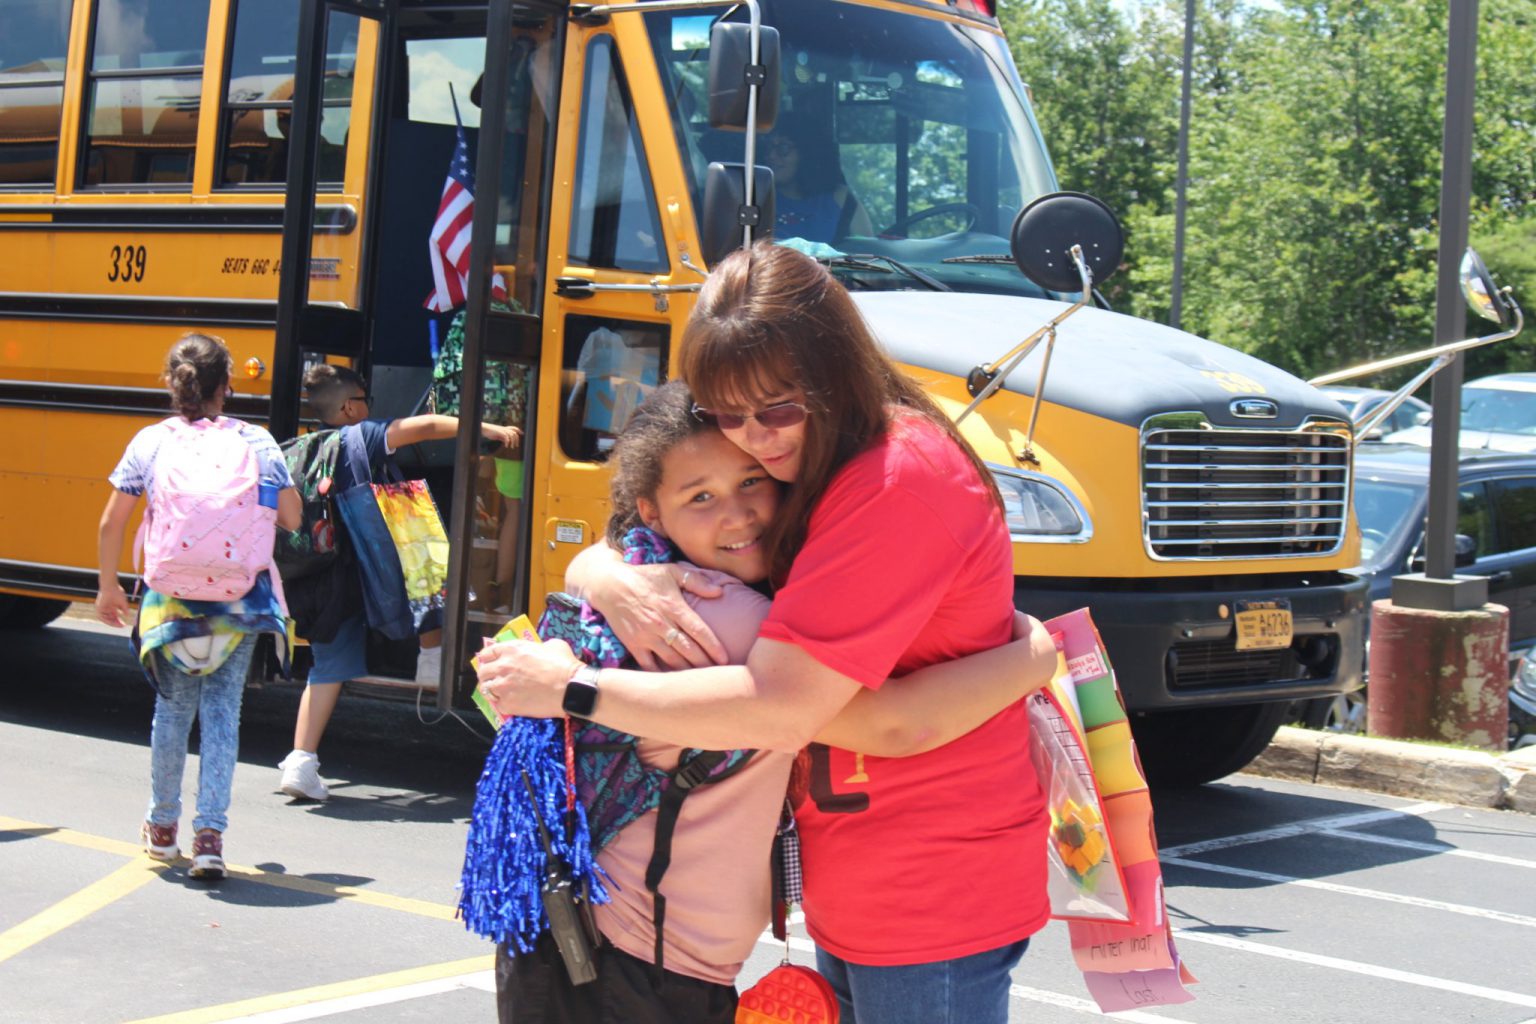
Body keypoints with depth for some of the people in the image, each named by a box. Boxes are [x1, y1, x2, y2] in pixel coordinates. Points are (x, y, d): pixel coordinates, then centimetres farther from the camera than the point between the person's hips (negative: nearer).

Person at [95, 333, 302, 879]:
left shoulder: (148, 443, -1)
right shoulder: (257, 442, -3)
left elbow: (111, 525, 2)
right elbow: (291, 517, -1)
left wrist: (108, 586, 15)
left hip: (170, 600, 1)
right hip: (240, 602, -1)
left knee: (172, 708, 16)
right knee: (222, 711, 4)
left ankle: (162, 827, 29)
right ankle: (210, 835, -3)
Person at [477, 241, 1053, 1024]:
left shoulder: (899, 483, -22)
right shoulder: (795, 467, 5)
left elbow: (780, 710, -28)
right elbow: (591, 560, 10)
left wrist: (574, 689, -19)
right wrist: (613, 582, -15)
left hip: (932, 903, -8)